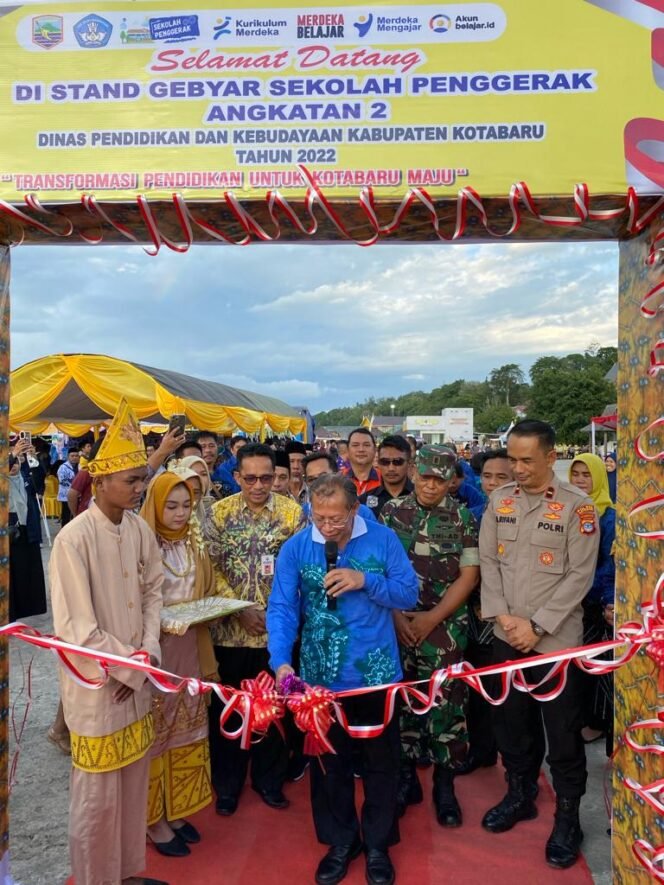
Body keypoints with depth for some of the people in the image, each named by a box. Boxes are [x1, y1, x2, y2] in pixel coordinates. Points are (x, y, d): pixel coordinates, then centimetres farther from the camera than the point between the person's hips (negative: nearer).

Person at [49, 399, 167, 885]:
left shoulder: (139, 528, -3)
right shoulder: (74, 539, -22)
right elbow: (77, 628, -20)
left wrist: (148, 652, -4)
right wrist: (132, 668, -13)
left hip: (137, 678, 6)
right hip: (96, 685, -6)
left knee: (134, 782, 20)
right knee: (98, 795, 11)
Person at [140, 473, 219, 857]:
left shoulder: (196, 546, 4)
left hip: (190, 649, 6)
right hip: (154, 651, -6)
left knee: (186, 728, 16)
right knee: (156, 731, 7)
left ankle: (177, 809, 33)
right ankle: (155, 818, 25)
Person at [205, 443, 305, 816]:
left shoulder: (292, 511, -5)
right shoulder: (220, 512, -3)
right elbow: (211, 568, -4)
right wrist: (240, 609, -13)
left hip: (277, 628, 0)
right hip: (231, 628, 0)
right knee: (228, 709, 13)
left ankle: (269, 779, 35)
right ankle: (227, 783, 34)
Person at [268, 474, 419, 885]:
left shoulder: (383, 539, -9)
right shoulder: (295, 548, -9)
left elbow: (409, 593, -7)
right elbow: (281, 609, -12)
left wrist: (366, 581, -23)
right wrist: (282, 661, -26)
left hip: (377, 672, 0)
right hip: (321, 676, 1)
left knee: (381, 762, 16)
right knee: (329, 763, 18)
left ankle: (378, 845, 39)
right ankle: (340, 842, 41)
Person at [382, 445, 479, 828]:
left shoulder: (463, 518, -1)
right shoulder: (392, 512, 2)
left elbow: (469, 575, -3)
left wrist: (432, 618, -9)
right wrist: (395, 614, -6)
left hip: (445, 628, -1)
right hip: (396, 624, 2)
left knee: (446, 706, 3)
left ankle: (445, 786, 22)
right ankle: (407, 778, 29)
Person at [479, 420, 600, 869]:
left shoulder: (577, 506, -10)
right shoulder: (499, 500, 2)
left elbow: (579, 575, -12)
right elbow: (488, 561, 3)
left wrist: (537, 626, -14)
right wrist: (503, 617, -7)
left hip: (557, 639, -4)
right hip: (507, 636, 4)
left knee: (563, 732, 8)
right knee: (511, 721, 17)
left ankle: (567, 817, 28)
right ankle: (519, 795, 38)